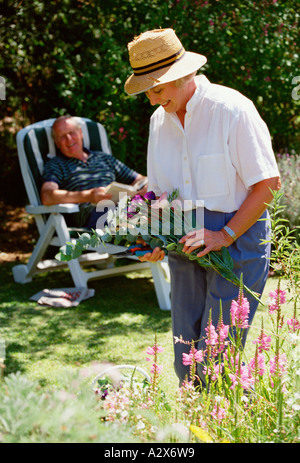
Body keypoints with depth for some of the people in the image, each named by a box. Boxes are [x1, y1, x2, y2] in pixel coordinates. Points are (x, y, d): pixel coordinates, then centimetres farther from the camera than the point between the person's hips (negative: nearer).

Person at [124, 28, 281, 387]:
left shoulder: (232, 109, -12)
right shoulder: (160, 120, 10)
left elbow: (268, 183, -12)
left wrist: (225, 235, -16)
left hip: (238, 234, -6)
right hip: (187, 243, 7)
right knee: (186, 362, 6)